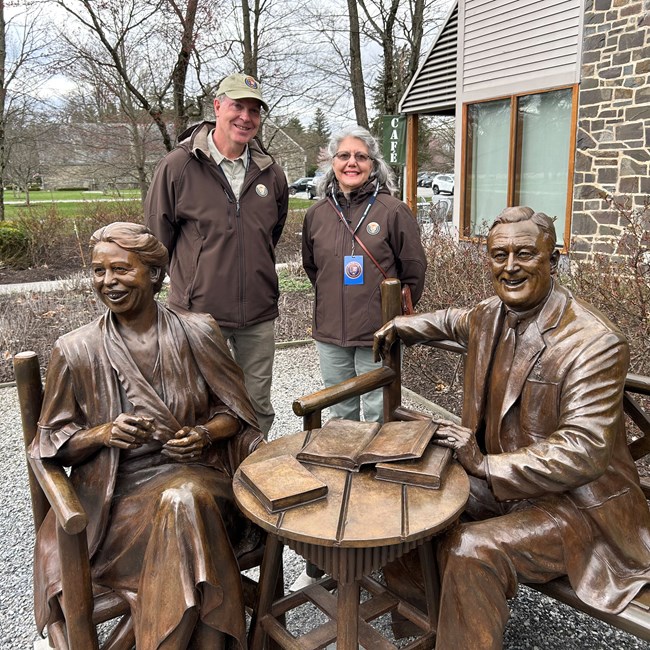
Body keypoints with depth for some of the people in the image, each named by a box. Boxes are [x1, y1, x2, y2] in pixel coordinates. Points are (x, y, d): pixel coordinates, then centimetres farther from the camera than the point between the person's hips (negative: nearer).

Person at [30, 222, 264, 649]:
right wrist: (104, 434, -15)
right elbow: (55, 443, 5)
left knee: (188, 501, -32)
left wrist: (204, 434, -12)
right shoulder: (76, 351, -1)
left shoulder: (198, 333, 2)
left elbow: (233, 411, 9)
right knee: (181, 514, -30)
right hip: (117, 490, -1)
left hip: (193, 474, 1)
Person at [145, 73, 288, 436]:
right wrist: (192, 280, 8)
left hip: (259, 314, 4)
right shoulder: (179, 166, -8)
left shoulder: (271, 173, 4)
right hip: (200, 310, -3)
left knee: (259, 409, 16)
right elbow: (158, 236, 1)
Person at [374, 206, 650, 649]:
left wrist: (485, 465, -27)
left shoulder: (595, 343, -23)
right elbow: (454, 322, 28)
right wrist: (402, 327, 17)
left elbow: (582, 453, -27)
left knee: (472, 549, -29)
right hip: (499, 484, 8)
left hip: (576, 503, -7)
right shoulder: (489, 316, 0)